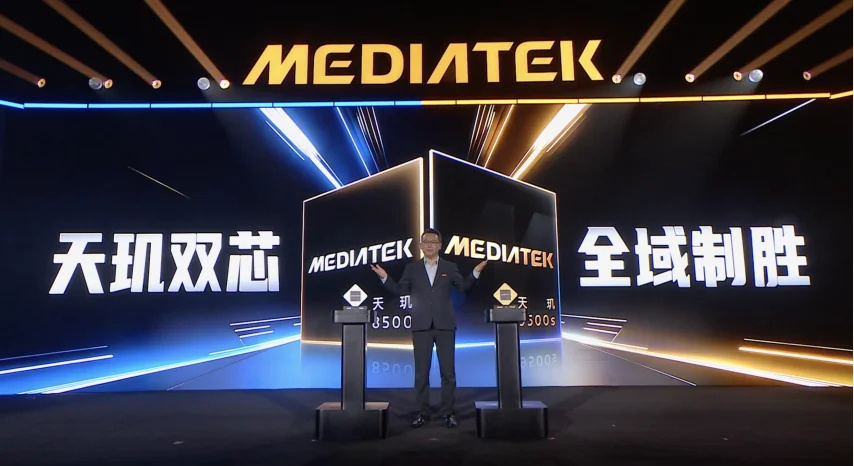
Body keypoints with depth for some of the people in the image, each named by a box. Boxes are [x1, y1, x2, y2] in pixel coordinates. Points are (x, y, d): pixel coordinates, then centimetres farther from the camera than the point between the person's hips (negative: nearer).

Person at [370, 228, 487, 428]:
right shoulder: (412, 268, 9)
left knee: (448, 371, 2)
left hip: (445, 325, 0)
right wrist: (385, 277, -3)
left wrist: (475, 272, -5)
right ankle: (422, 412, 14)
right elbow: (401, 290, 7)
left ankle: (447, 412, 12)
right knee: (421, 372, 5)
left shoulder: (450, 267, 9)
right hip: (421, 326, 0)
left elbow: (464, 286, 8)